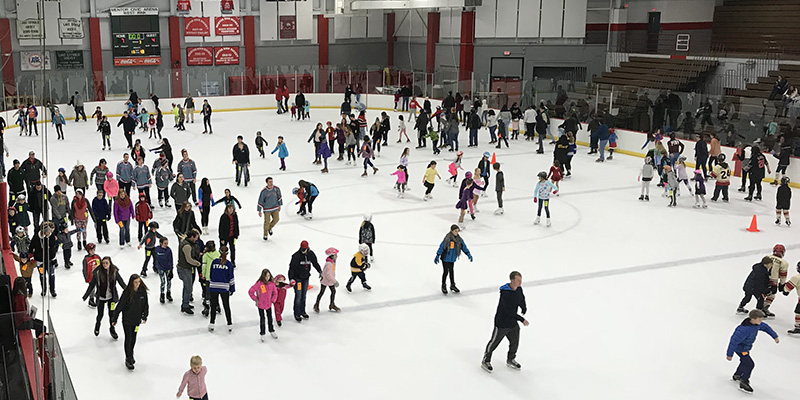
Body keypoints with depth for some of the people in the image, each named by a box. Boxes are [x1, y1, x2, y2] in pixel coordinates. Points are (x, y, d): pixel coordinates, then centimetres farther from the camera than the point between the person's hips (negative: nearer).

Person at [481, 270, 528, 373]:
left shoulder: (519, 289, -4)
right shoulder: (505, 293, -29)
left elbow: (521, 299, 21)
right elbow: (509, 311, -29)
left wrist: (524, 307, 4)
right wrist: (522, 319, -26)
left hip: (513, 323, 7)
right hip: (502, 323, -7)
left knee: (515, 342, 19)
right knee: (494, 342, 9)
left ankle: (510, 360, 42)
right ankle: (486, 361, 28)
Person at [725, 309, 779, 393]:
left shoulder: (756, 323, -12)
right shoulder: (745, 329, -37)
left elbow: (765, 327, 12)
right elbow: (734, 341, -32)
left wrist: (775, 336, 18)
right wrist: (729, 354, -26)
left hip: (746, 347, 10)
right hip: (740, 348, -10)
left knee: (745, 361, 27)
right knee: (750, 364, -13)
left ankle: (737, 375, 49)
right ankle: (743, 383, -1)